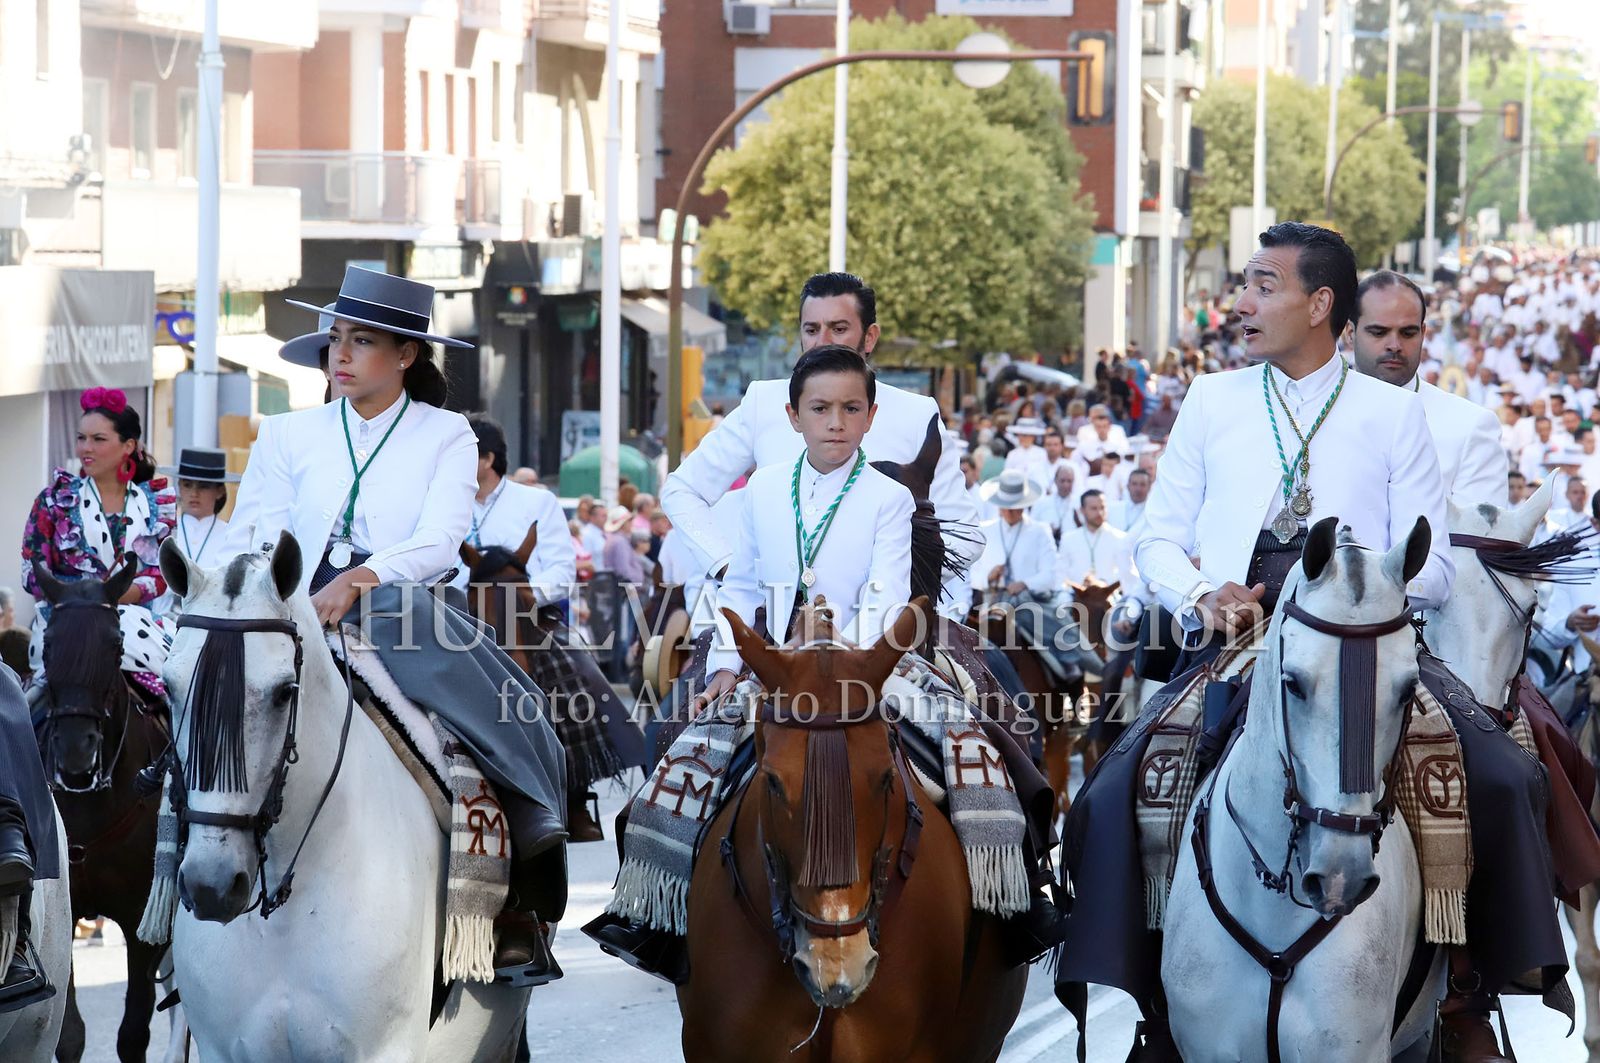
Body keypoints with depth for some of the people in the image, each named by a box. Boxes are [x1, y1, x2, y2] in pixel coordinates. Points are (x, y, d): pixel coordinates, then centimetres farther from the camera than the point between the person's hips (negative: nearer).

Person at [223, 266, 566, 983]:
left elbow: (440, 542, -8)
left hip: (409, 624, -1)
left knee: (507, 713, -31)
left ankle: (518, 908, -25)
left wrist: (359, 580, -26)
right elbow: (248, 545, 6)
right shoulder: (289, 437, 16)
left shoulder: (446, 437, 9)